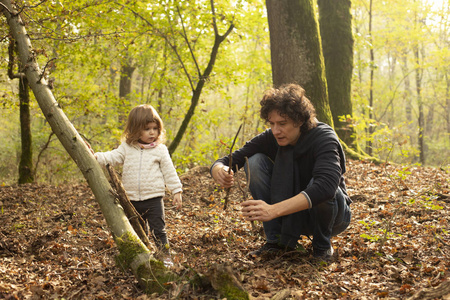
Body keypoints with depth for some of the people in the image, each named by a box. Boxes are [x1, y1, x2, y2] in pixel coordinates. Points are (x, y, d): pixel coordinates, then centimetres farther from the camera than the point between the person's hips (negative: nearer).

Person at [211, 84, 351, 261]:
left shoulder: (325, 138, -26)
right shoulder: (270, 139, -13)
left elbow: (327, 184, -45)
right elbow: (229, 161, -15)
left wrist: (274, 210, -54)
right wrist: (220, 171, -42)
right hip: (295, 216, 4)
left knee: (318, 186, -38)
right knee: (255, 161, -17)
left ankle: (322, 245, -8)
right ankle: (277, 241, -10)